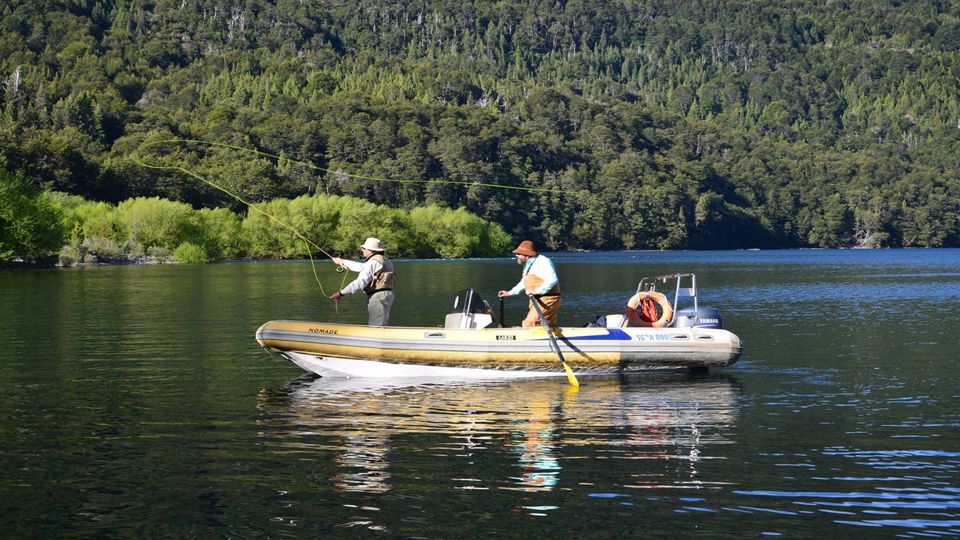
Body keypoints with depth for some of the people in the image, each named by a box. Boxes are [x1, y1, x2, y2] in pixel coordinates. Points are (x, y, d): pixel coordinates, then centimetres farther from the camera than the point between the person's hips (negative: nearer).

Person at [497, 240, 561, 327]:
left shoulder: (543, 262, -16)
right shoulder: (528, 265, 17)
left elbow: (553, 280, -27)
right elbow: (524, 283, 31)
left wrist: (537, 291, -28)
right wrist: (509, 293, 29)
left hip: (547, 300, -10)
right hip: (537, 300, 10)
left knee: (529, 324, -18)